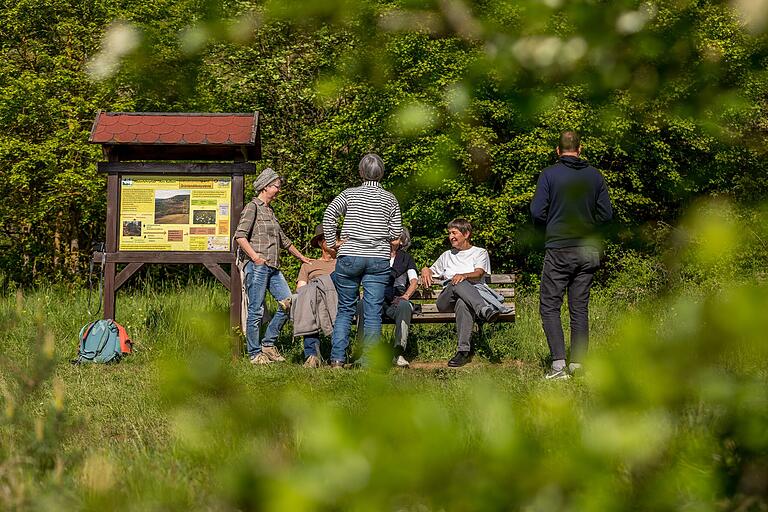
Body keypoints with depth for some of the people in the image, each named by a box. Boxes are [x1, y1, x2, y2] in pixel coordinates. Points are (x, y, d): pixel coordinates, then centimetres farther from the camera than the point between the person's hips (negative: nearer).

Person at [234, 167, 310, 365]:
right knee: (256, 310, -6)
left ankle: (268, 344, 11)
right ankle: (254, 354, 1)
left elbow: (283, 240, 32)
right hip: (257, 267, -9)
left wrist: (302, 257, 36)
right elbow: (240, 236, -15)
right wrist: (255, 256, -20)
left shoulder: (270, 211, 22)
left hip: (273, 267, 9)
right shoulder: (253, 207, -4)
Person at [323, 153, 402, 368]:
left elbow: (329, 215, -9)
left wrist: (332, 242, -2)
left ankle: (337, 358, 3)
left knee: (345, 309, 10)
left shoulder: (350, 194, 4)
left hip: (349, 257, 0)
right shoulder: (390, 200, 6)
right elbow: (396, 234, 3)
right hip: (379, 259, 0)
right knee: (373, 312, 1)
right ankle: (370, 362, -1)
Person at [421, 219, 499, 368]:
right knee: (457, 283, -38)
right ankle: (484, 310, -59)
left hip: (473, 292, -2)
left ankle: (464, 351, -54)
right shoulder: (447, 256, 37)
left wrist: (464, 275, -22)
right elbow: (432, 272, 45)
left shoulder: (480, 252, 22)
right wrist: (425, 270, 17)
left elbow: (478, 273, 2)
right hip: (445, 299, 2)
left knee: (462, 304, -44)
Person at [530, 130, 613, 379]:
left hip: (558, 249, -4)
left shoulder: (549, 174, -6)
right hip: (588, 250, 4)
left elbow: (537, 212, -10)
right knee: (580, 308, 10)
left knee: (549, 307, 1)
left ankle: (559, 363, -12)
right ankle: (577, 363, 10)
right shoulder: (595, 176, 5)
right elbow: (606, 213, 4)